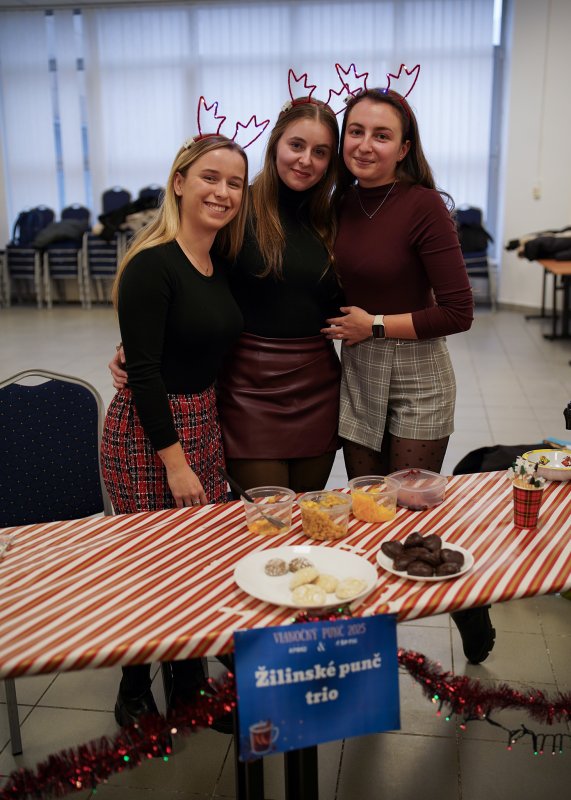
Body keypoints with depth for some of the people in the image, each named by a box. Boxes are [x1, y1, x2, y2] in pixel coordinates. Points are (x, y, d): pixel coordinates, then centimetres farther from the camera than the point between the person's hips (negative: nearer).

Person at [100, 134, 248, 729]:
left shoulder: (221, 262, 8)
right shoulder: (152, 265, -16)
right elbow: (142, 372, -18)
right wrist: (175, 461, -17)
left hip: (203, 423, 7)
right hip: (148, 432, -7)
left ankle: (190, 685, 34)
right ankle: (134, 695, 29)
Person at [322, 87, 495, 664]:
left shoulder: (423, 205, -14)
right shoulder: (342, 202, 4)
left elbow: (458, 311, -17)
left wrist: (375, 325, -14)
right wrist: (343, 324, -1)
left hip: (416, 377, -5)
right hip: (356, 373, 6)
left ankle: (473, 619, 29)